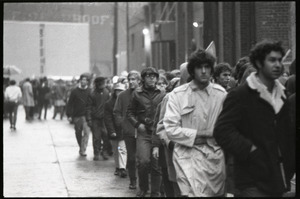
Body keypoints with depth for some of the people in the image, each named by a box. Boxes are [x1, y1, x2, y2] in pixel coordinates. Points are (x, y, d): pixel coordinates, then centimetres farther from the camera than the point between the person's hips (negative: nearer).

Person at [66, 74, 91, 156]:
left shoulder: (89, 91, 2)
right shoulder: (75, 91, 1)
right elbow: (70, 104, 3)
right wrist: (69, 115, -3)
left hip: (86, 116, -1)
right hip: (77, 116, 1)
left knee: (86, 132, -14)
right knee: (78, 133, 12)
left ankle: (83, 150, -14)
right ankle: (81, 148, 29)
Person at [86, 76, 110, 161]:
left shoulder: (106, 92, 3)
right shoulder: (92, 94, -5)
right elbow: (88, 107, -2)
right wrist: (89, 119, -7)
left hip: (104, 118, 2)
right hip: (95, 119, -2)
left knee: (106, 135, -5)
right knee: (96, 137, 1)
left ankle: (105, 152, 10)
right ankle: (96, 154, 11)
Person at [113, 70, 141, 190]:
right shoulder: (122, 96, 8)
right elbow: (117, 112, 11)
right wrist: (121, 124, -2)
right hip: (129, 132, 2)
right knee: (131, 157, 6)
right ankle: (132, 181, 16)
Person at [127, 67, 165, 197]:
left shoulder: (161, 94, 5)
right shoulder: (137, 94, 4)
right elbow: (130, 112, 12)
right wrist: (137, 124, -2)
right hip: (143, 133, -1)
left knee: (157, 165, 4)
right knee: (143, 161, -16)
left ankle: (155, 193, 17)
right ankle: (143, 188, 9)